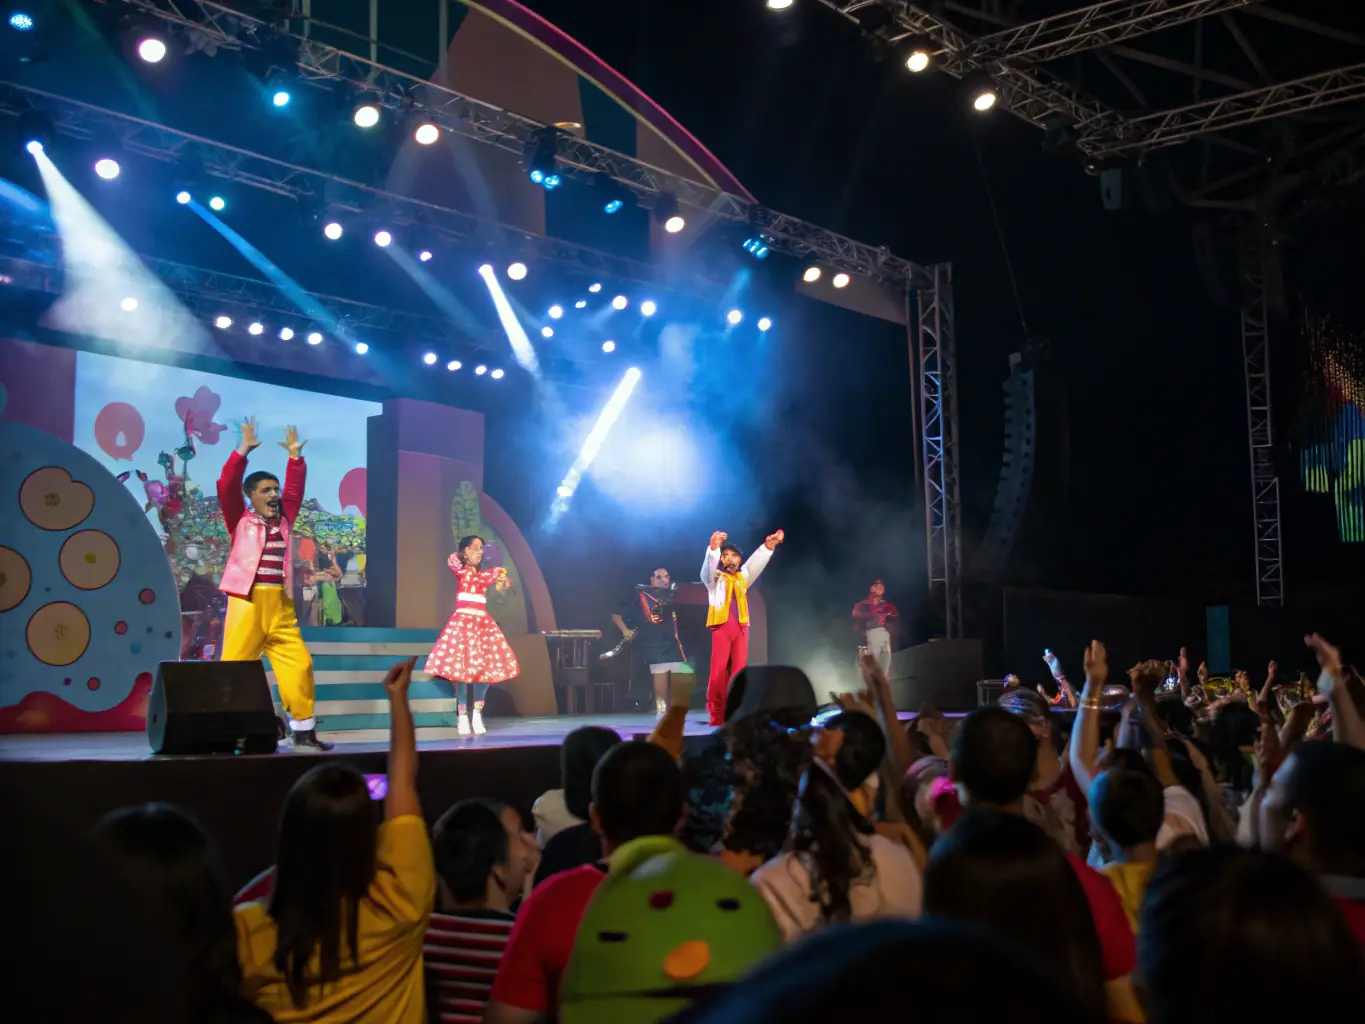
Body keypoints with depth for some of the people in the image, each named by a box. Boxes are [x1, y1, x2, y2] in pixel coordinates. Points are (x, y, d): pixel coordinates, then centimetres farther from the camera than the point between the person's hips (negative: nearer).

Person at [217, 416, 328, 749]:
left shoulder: (284, 520, 17)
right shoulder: (240, 521, 5)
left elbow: (295, 490, 19)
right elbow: (227, 487, -5)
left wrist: (295, 456, 12)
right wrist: (244, 450, -7)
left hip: (281, 605, 4)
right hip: (248, 602, -4)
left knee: (299, 663, -1)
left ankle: (303, 729, 5)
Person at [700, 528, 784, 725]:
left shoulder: (742, 578, 23)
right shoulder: (714, 578, 11)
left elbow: (756, 562, 15)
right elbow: (709, 565, -8)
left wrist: (769, 545, 1)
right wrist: (713, 547, -27)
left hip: (741, 627, 4)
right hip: (722, 626, -4)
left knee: (738, 670, -2)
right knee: (719, 670, -10)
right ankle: (716, 713, -5)